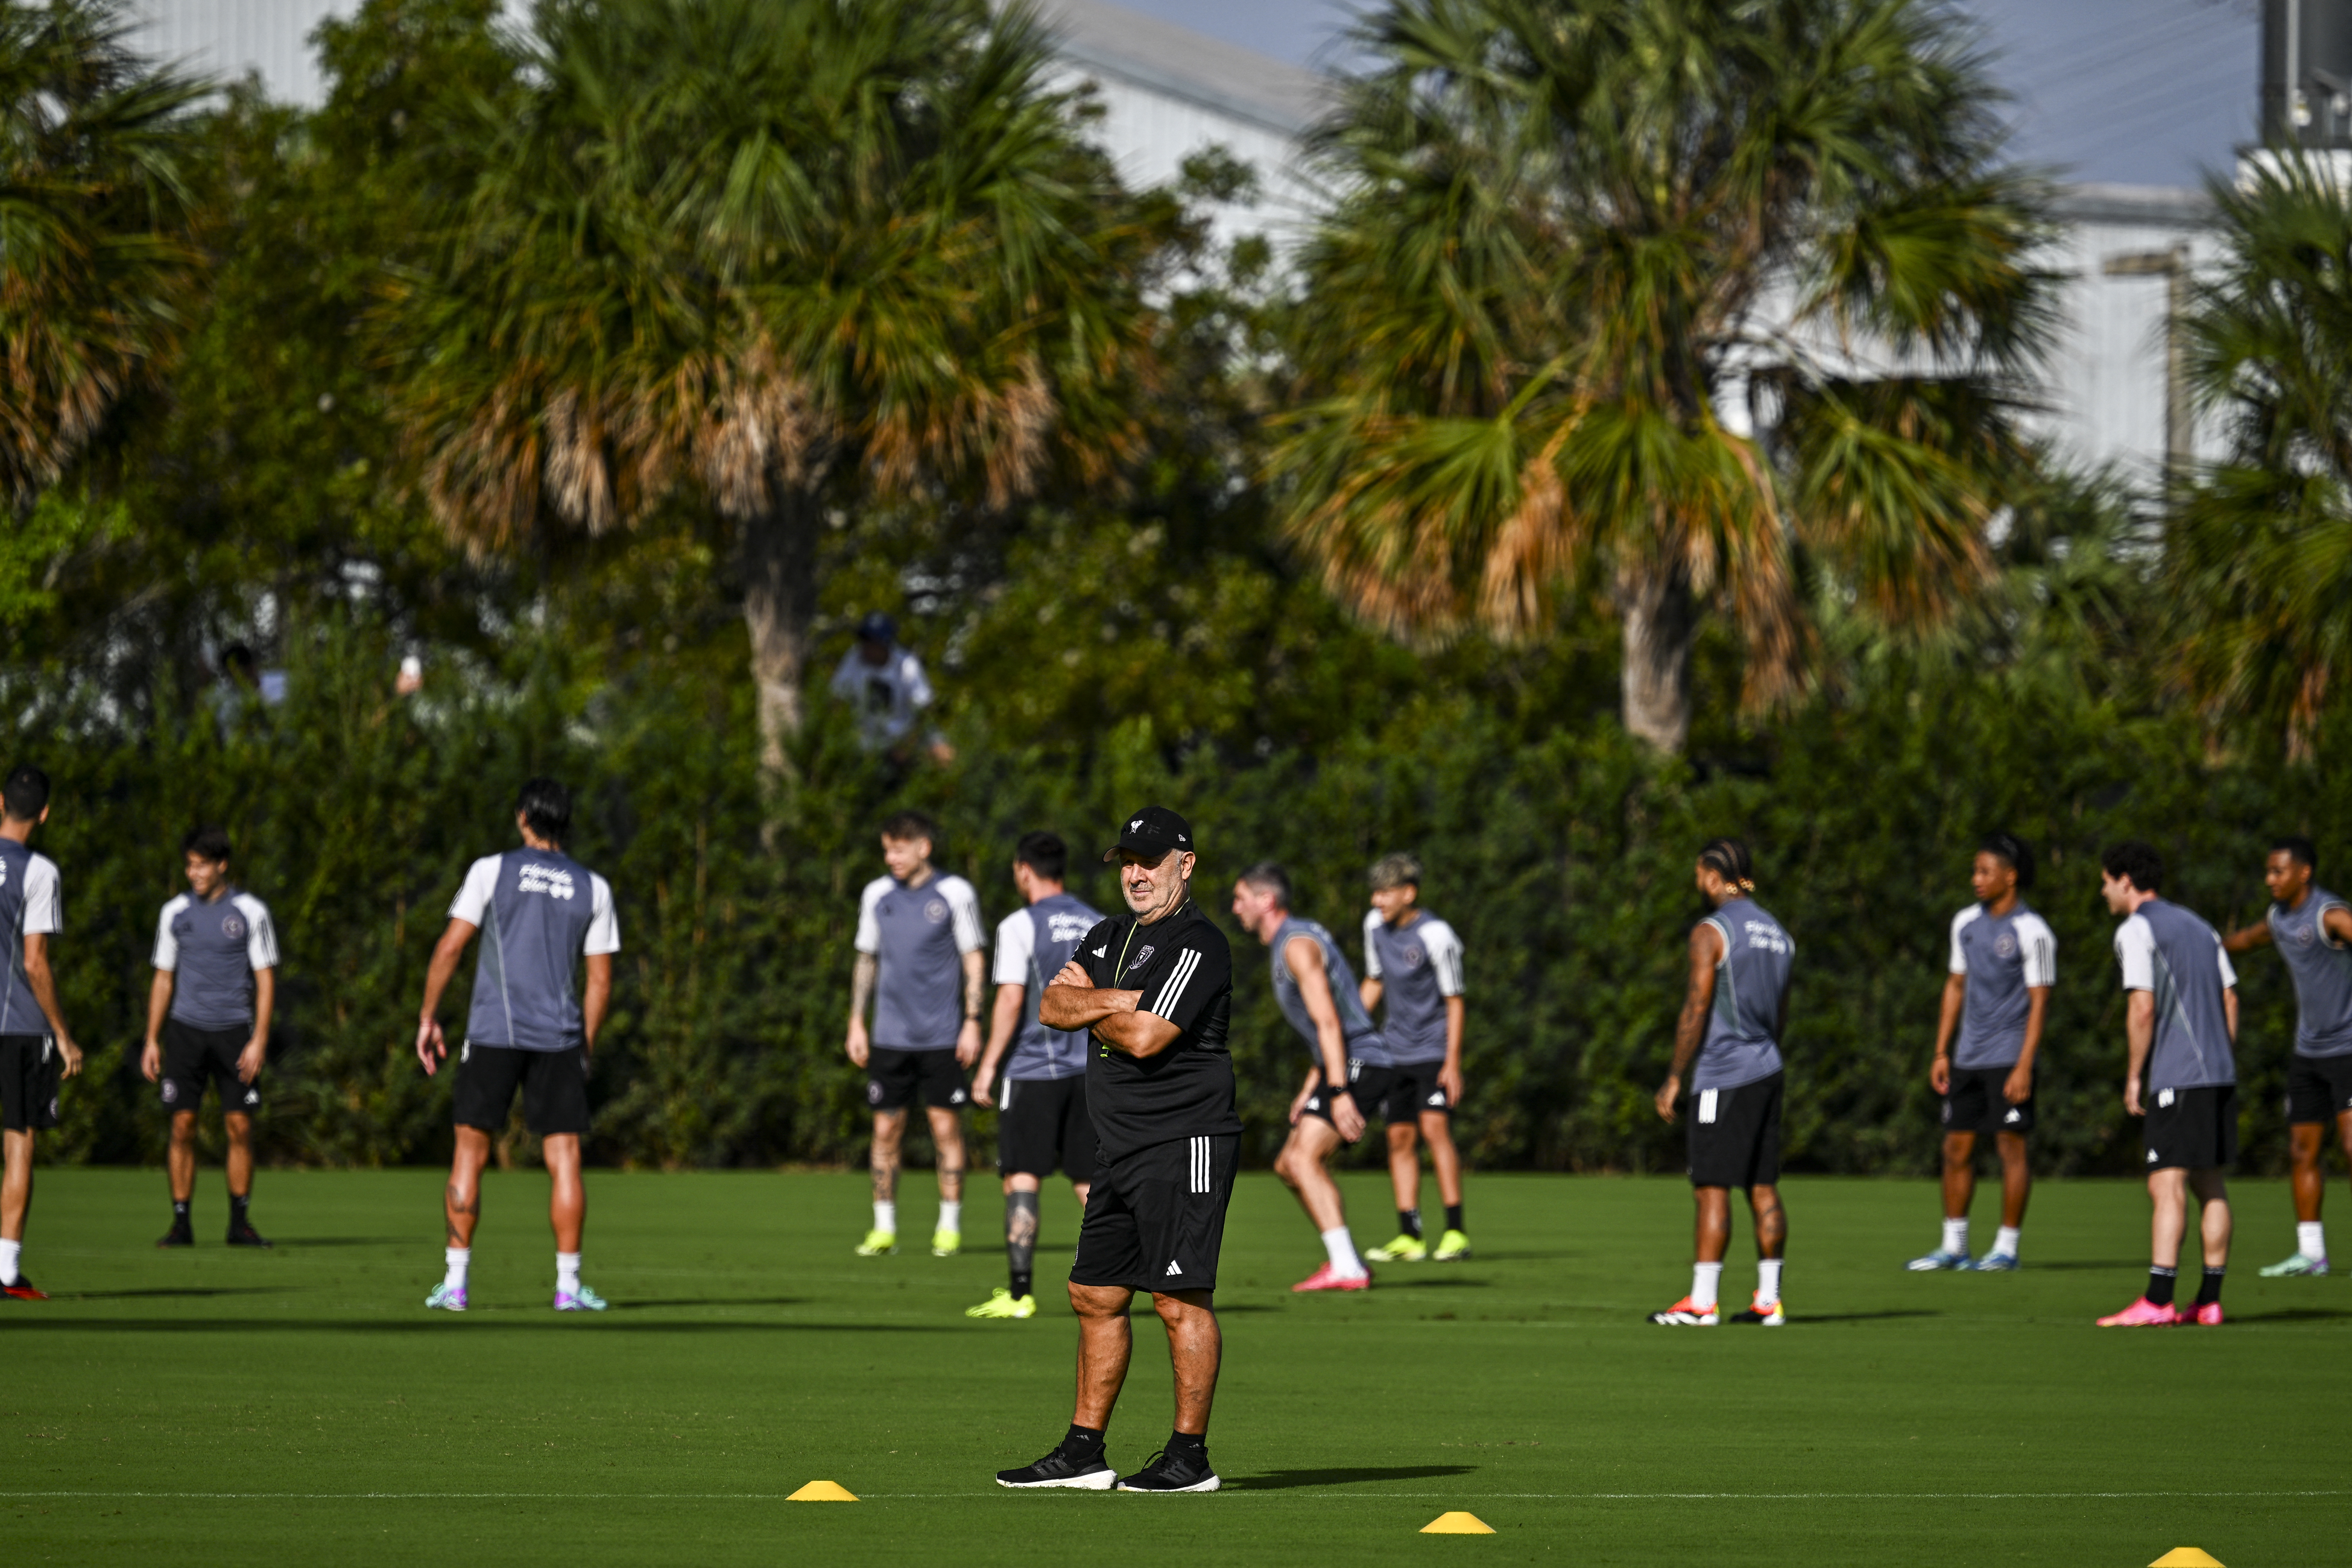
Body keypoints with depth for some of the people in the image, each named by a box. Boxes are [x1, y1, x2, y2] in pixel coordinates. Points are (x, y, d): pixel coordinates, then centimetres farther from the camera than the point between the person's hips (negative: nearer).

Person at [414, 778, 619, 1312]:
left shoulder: (492, 870, 0)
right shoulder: (593, 889, 7)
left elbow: (450, 948, -4)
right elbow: (600, 982, 7)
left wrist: (428, 1017, 4)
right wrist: (585, 1049, 16)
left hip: (493, 1033, -1)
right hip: (559, 1039, 1)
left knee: (470, 1153, 4)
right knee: (564, 1161, 4)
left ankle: (455, 1282, 1)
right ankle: (568, 1284, 0)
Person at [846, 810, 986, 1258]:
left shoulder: (955, 894, -2)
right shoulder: (877, 895, 9)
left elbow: (974, 961, 0)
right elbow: (866, 960, 16)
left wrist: (973, 1023, -7)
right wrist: (856, 1024, 10)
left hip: (942, 1036, -3)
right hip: (890, 1036, 3)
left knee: (947, 1128, -2)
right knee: (886, 1129, 2)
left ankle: (950, 1228, 6)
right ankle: (884, 1229, 8)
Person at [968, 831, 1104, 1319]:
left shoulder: (1020, 926, -7)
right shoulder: (1098, 925, 11)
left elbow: (1011, 1000, -13)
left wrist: (987, 1066, -9)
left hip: (1035, 1071, -5)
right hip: (1089, 1069, 5)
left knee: (1021, 1179, -2)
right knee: (1088, 1181, 10)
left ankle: (1019, 1292, -7)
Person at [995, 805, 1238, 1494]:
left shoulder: (1198, 945, -11)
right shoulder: (1110, 937, 18)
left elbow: (1145, 1037, -20)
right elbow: (1053, 1005, 6)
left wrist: (1091, 1012, -2)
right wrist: (1115, 1002, -12)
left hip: (1184, 1144, -9)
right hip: (1121, 1149, 9)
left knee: (1180, 1298, -10)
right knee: (1096, 1295, 11)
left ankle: (1190, 1457, -8)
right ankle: (1083, 1453, 18)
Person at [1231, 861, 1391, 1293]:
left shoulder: (1298, 945, -14)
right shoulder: (1287, 943, 20)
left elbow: (1329, 1022, -23)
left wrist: (1339, 1092, -29)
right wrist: (1309, 1089, 23)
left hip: (1358, 1063, -11)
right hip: (1340, 1068, 11)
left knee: (1305, 1160, -20)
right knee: (1288, 1166, 14)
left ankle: (1346, 1269, -26)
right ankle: (1344, 1261, 16)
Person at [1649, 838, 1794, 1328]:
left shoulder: (1711, 932, -10)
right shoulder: (1778, 934, 13)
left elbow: (1696, 1011, -14)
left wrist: (1674, 1078, -9)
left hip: (1723, 1075, -7)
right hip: (1768, 1071, 7)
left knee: (1712, 1189, -7)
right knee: (1763, 1187, 8)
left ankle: (1701, 1302, -9)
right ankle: (1769, 1300, 8)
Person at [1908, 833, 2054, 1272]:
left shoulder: (2032, 932, -9)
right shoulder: (1967, 923, 12)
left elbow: (2039, 1002, -11)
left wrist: (2024, 1066, -16)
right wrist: (1941, 1052, 14)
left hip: (2008, 1059, -7)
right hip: (1968, 1057, 7)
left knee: (2011, 1147, -3)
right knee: (1956, 1147, 6)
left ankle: (2006, 1247, 2)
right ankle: (1953, 1247, 12)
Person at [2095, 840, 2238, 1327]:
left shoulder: (2136, 931, -6)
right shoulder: (2198, 927, 19)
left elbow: (2142, 1009, -14)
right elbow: (2230, 999, 17)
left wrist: (2133, 1077, -7)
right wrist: (2221, 1060, 20)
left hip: (2177, 1078, -8)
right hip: (2219, 1073, 8)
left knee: (2166, 1186, -11)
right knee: (2210, 1186, 10)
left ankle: (2157, 1302, -17)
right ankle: (2209, 1301, 10)